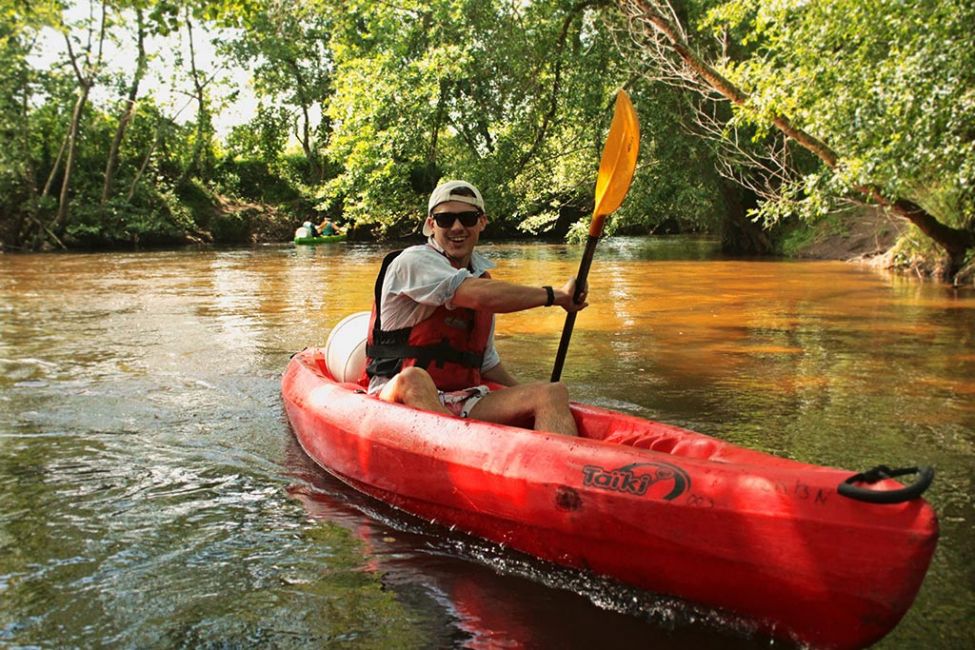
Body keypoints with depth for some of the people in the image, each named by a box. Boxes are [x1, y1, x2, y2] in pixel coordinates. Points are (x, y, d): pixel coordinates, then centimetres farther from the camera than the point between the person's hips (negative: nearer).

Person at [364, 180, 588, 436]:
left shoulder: (482, 278, 17)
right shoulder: (412, 261, -6)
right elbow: (479, 296, -23)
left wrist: (529, 399, 16)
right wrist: (556, 295, -11)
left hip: (463, 404, 6)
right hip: (396, 395, -6)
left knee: (553, 393, -14)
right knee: (413, 379, -40)